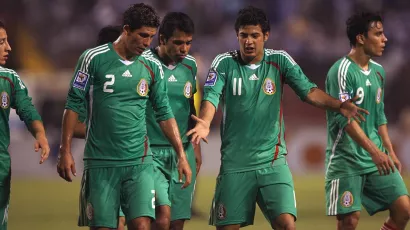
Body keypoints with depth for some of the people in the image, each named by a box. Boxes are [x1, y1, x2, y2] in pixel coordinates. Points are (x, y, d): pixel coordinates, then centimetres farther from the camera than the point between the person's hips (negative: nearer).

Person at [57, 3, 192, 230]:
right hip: (100, 163, -2)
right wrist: (65, 151, -4)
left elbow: (164, 113, 13)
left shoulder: (152, 67, 6)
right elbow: (74, 104, 0)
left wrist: (181, 155, 8)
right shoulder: (94, 58, -3)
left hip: (139, 162, 2)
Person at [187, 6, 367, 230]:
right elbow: (211, 96, -14)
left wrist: (339, 106, -24)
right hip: (234, 163, 0)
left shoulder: (279, 60, 2)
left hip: (272, 161, 0)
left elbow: (307, 90, -6)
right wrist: (204, 123, -35)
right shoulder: (224, 63, -1)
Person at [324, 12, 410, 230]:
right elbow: (345, 118, -20)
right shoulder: (341, 71, -13)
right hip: (346, 161, -7)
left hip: (378, 160, 7)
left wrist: (390, 152, 14)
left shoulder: (378, 71, 12)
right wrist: (374, 151, -27)